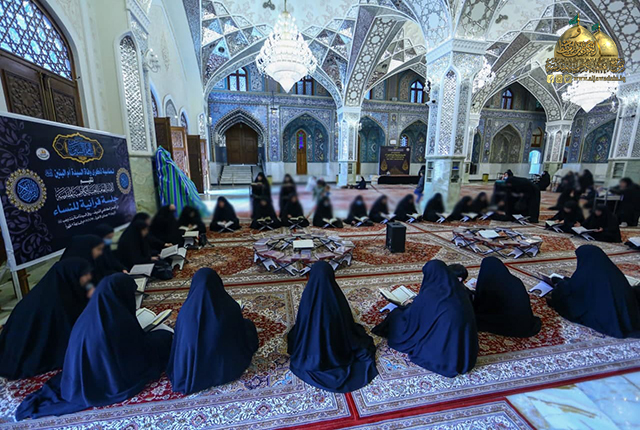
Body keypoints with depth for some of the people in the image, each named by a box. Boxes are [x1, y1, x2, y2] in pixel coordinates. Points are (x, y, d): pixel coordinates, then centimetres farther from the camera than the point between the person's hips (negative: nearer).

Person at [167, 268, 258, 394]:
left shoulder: (186, 311, -23)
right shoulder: (231, 307, -27)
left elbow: (179, 344, -7)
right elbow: (242, 337, -9)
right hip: (228, 366, -2)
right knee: (247, 324, 21)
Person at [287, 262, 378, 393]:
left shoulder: (308, 294, -28)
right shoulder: (336, 295, -27)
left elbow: (300, 324, -12)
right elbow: (349, 324, -11)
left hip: (312, 349, 0)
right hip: (337, 348, 0)